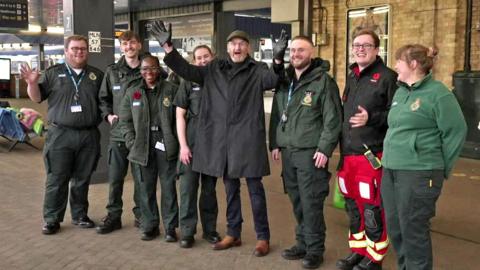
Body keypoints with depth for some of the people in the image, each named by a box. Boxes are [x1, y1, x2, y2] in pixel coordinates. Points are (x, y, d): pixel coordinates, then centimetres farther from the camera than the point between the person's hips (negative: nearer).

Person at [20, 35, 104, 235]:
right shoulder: (53, 73, 6)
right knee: (56, 180, 1)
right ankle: (52, 219, 11)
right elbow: (37, 97, 5)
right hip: (60, 135, -2)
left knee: (82, 179, 10)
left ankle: (80, 215, 24)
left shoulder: (97, 75, 10)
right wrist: (32, 83, -12)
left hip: (89, 136, 2)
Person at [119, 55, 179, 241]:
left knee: (169, 187, 2)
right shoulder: (132, 92, 11)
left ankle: (170, 227, 11)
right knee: (145, 189, 6)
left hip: (166, 146, -2)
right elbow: (125, 120, 11)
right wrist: (132, 142, -1)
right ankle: (149, 226, 18)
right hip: (142, 147, 2)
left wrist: (175, 142, -7)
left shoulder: (171, 90, 4)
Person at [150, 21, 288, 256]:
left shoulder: (258, 70, 1)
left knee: (255, 188, 2)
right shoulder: (214, 69, 11)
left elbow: (275, 80, -17)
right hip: (222, 138, 4)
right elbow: (186, 70, 7)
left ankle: (263, 237, 14)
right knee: (230, 188, 15)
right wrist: (168, 47, -3)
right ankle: (233, 234, 28)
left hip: (248, 138, -4)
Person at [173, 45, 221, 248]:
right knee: (188, 187, -1)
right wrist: (183, 145, -9)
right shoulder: (188, 83, 1)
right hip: (192, 141, -2)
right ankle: (187, 231, 8)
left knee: (210, 188, 10)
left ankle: (209, 229, 20)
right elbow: (180, 116, -1)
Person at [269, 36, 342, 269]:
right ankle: (303, 243, 23)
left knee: (311, 202, -3)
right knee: (297, 201, 11)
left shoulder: (323, 81, -5)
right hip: (288, 151, 6)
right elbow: (276, 115, 18)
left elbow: (333, 119, -9)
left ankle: (315, 250, 8)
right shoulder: (284, 81, 14)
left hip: (310, 152, -6)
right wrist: (275, 144, 12)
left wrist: (324, 149, -14)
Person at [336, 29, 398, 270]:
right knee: (353, 206, 15)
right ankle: (357, 250, 29)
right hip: (348, 154, 7)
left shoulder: (387, 77, -7)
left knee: (372, 209, 0)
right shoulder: (352, 76, 15)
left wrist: (371, 118, -24)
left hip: (372, 155, -7)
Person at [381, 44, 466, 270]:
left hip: (418, 173, -8)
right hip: (390, 170, 8)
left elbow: (456, 131, -8)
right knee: (394, 227, 14)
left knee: (413, 230, -1)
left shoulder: (437, 93, -10)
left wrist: (441, 169, -3)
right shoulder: (400, 92, 13)